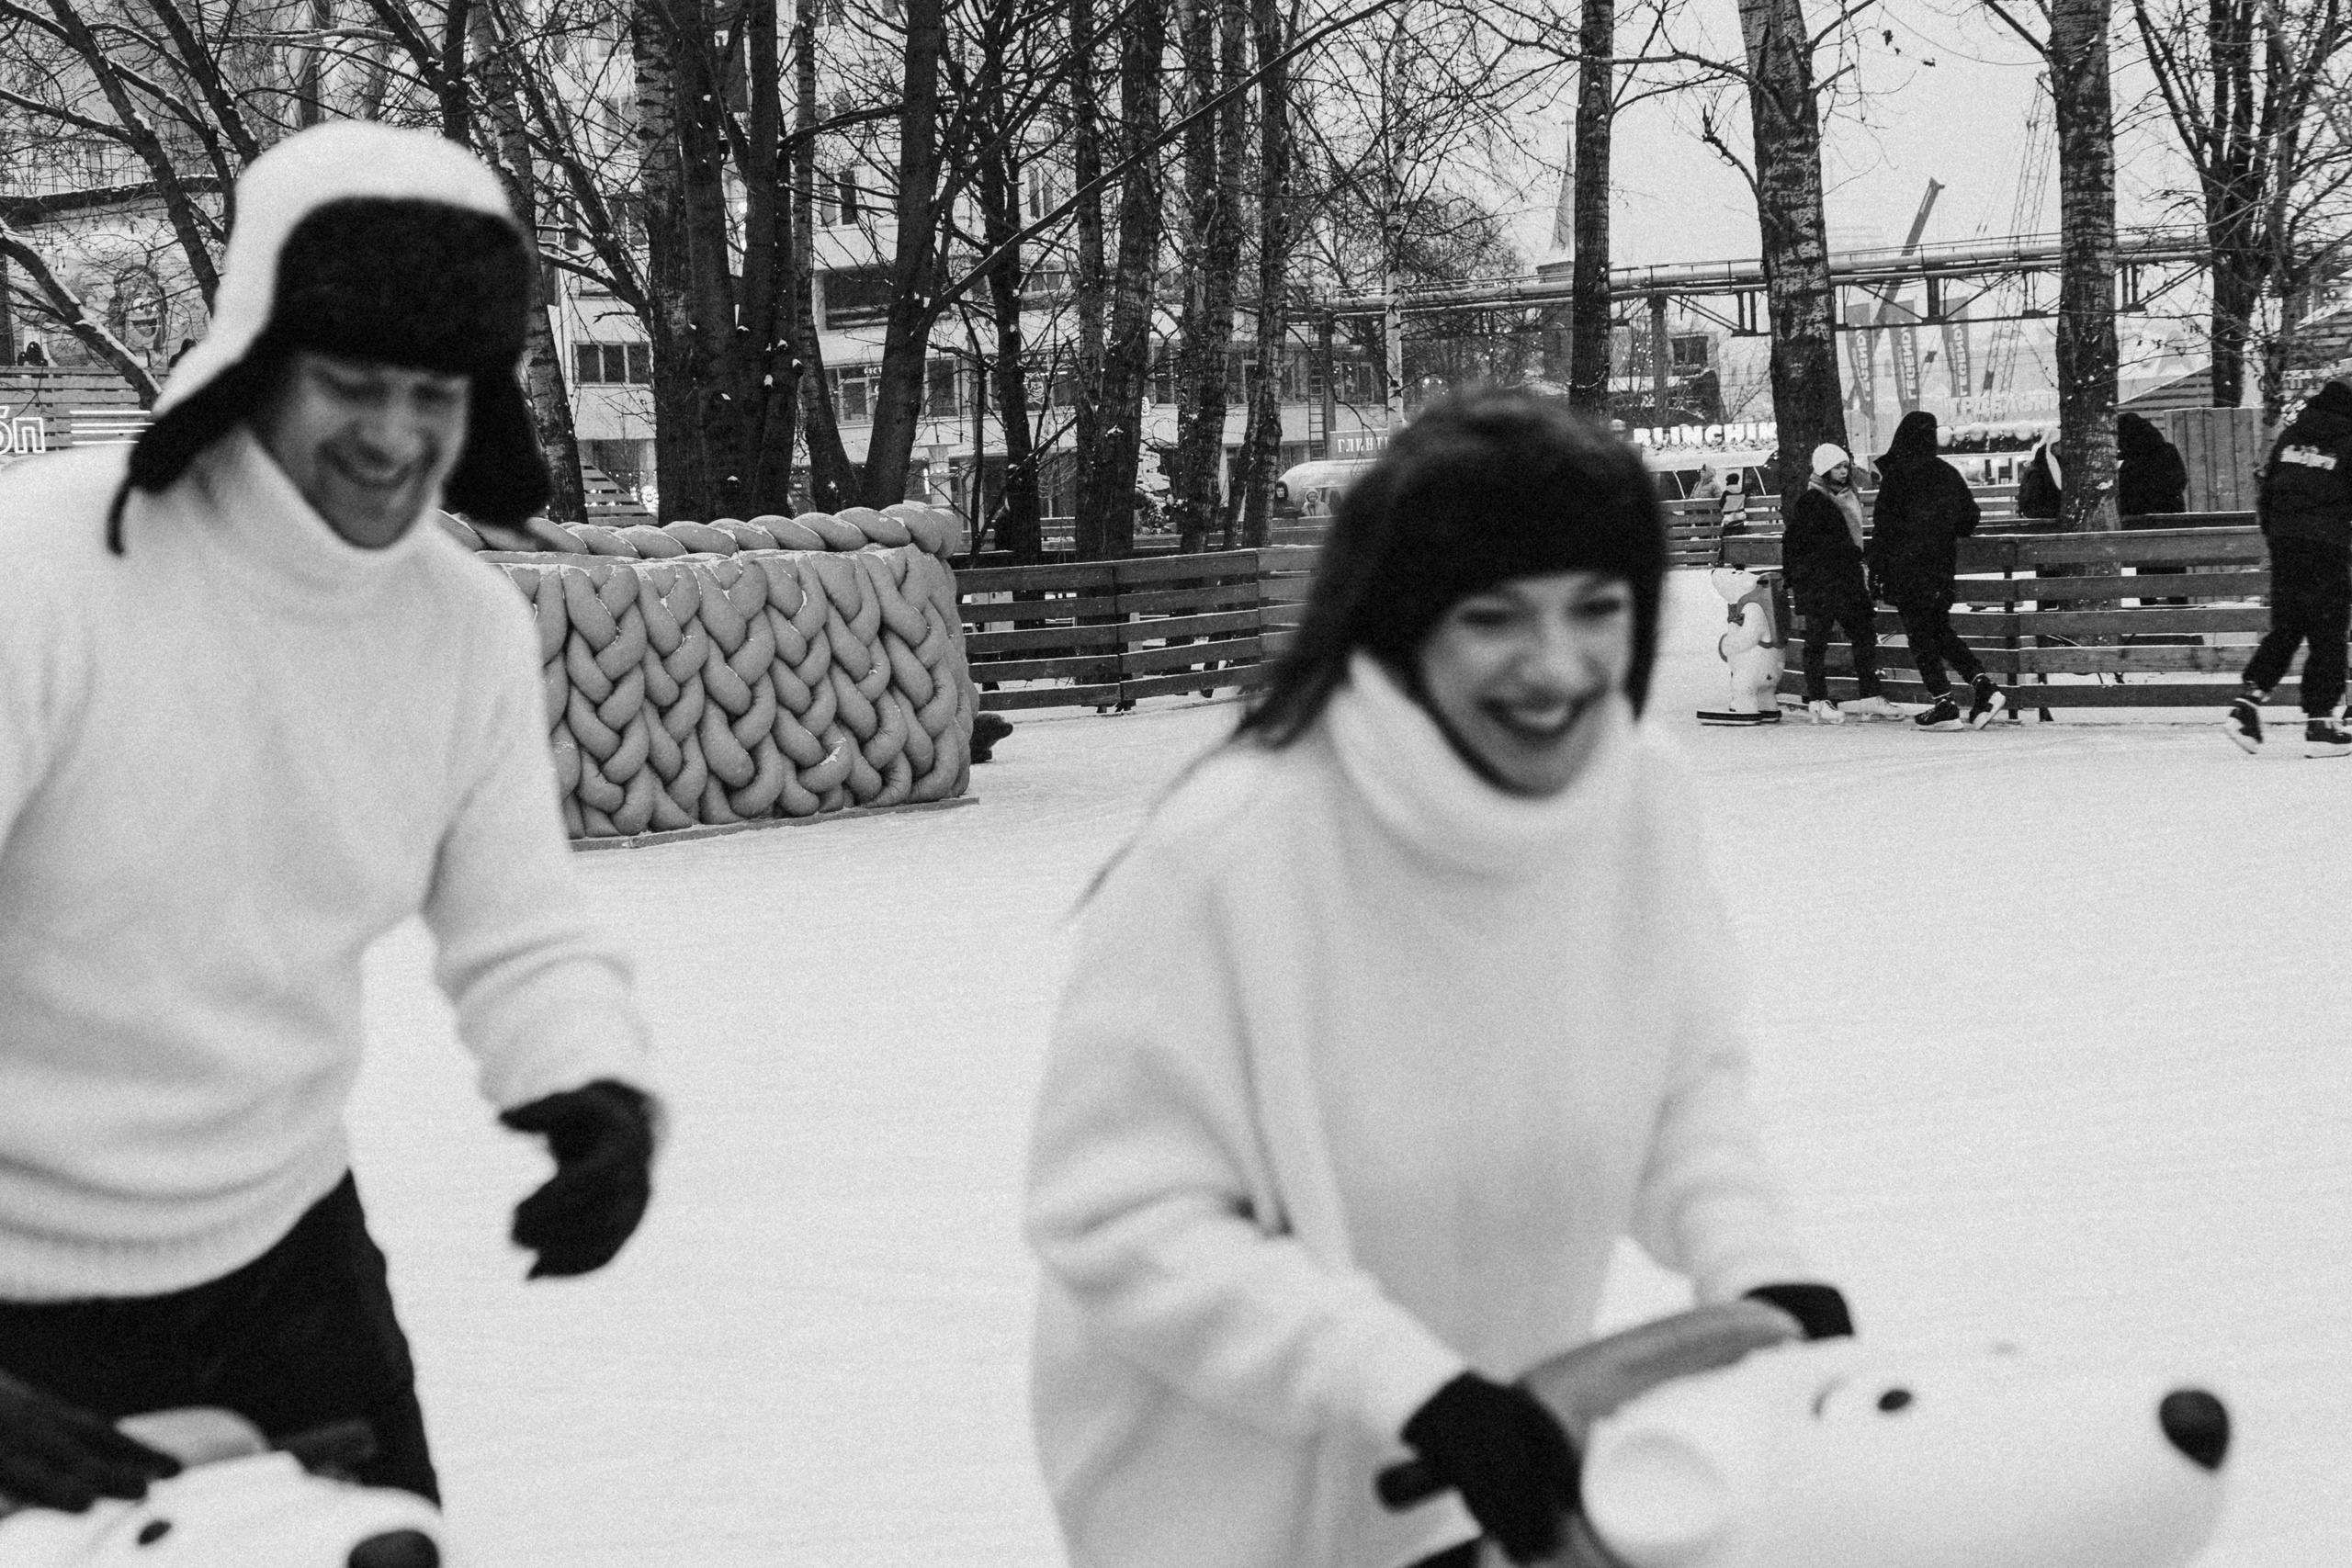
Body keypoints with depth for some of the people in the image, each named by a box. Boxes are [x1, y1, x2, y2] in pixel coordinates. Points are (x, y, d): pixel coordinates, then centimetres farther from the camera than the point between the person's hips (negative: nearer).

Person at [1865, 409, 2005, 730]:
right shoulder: (1947, 474, 6)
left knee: (1920, 634, 0)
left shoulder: (1895, 476, -12)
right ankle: (1982, 683, 2)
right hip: (1942, 564, 6)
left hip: (1906, 568, -6)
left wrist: (1875, 570, -10)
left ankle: (1943, 704, -4)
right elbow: (1970, 517, 12)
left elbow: (1884, 527, -14)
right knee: (1941, 630, 17)